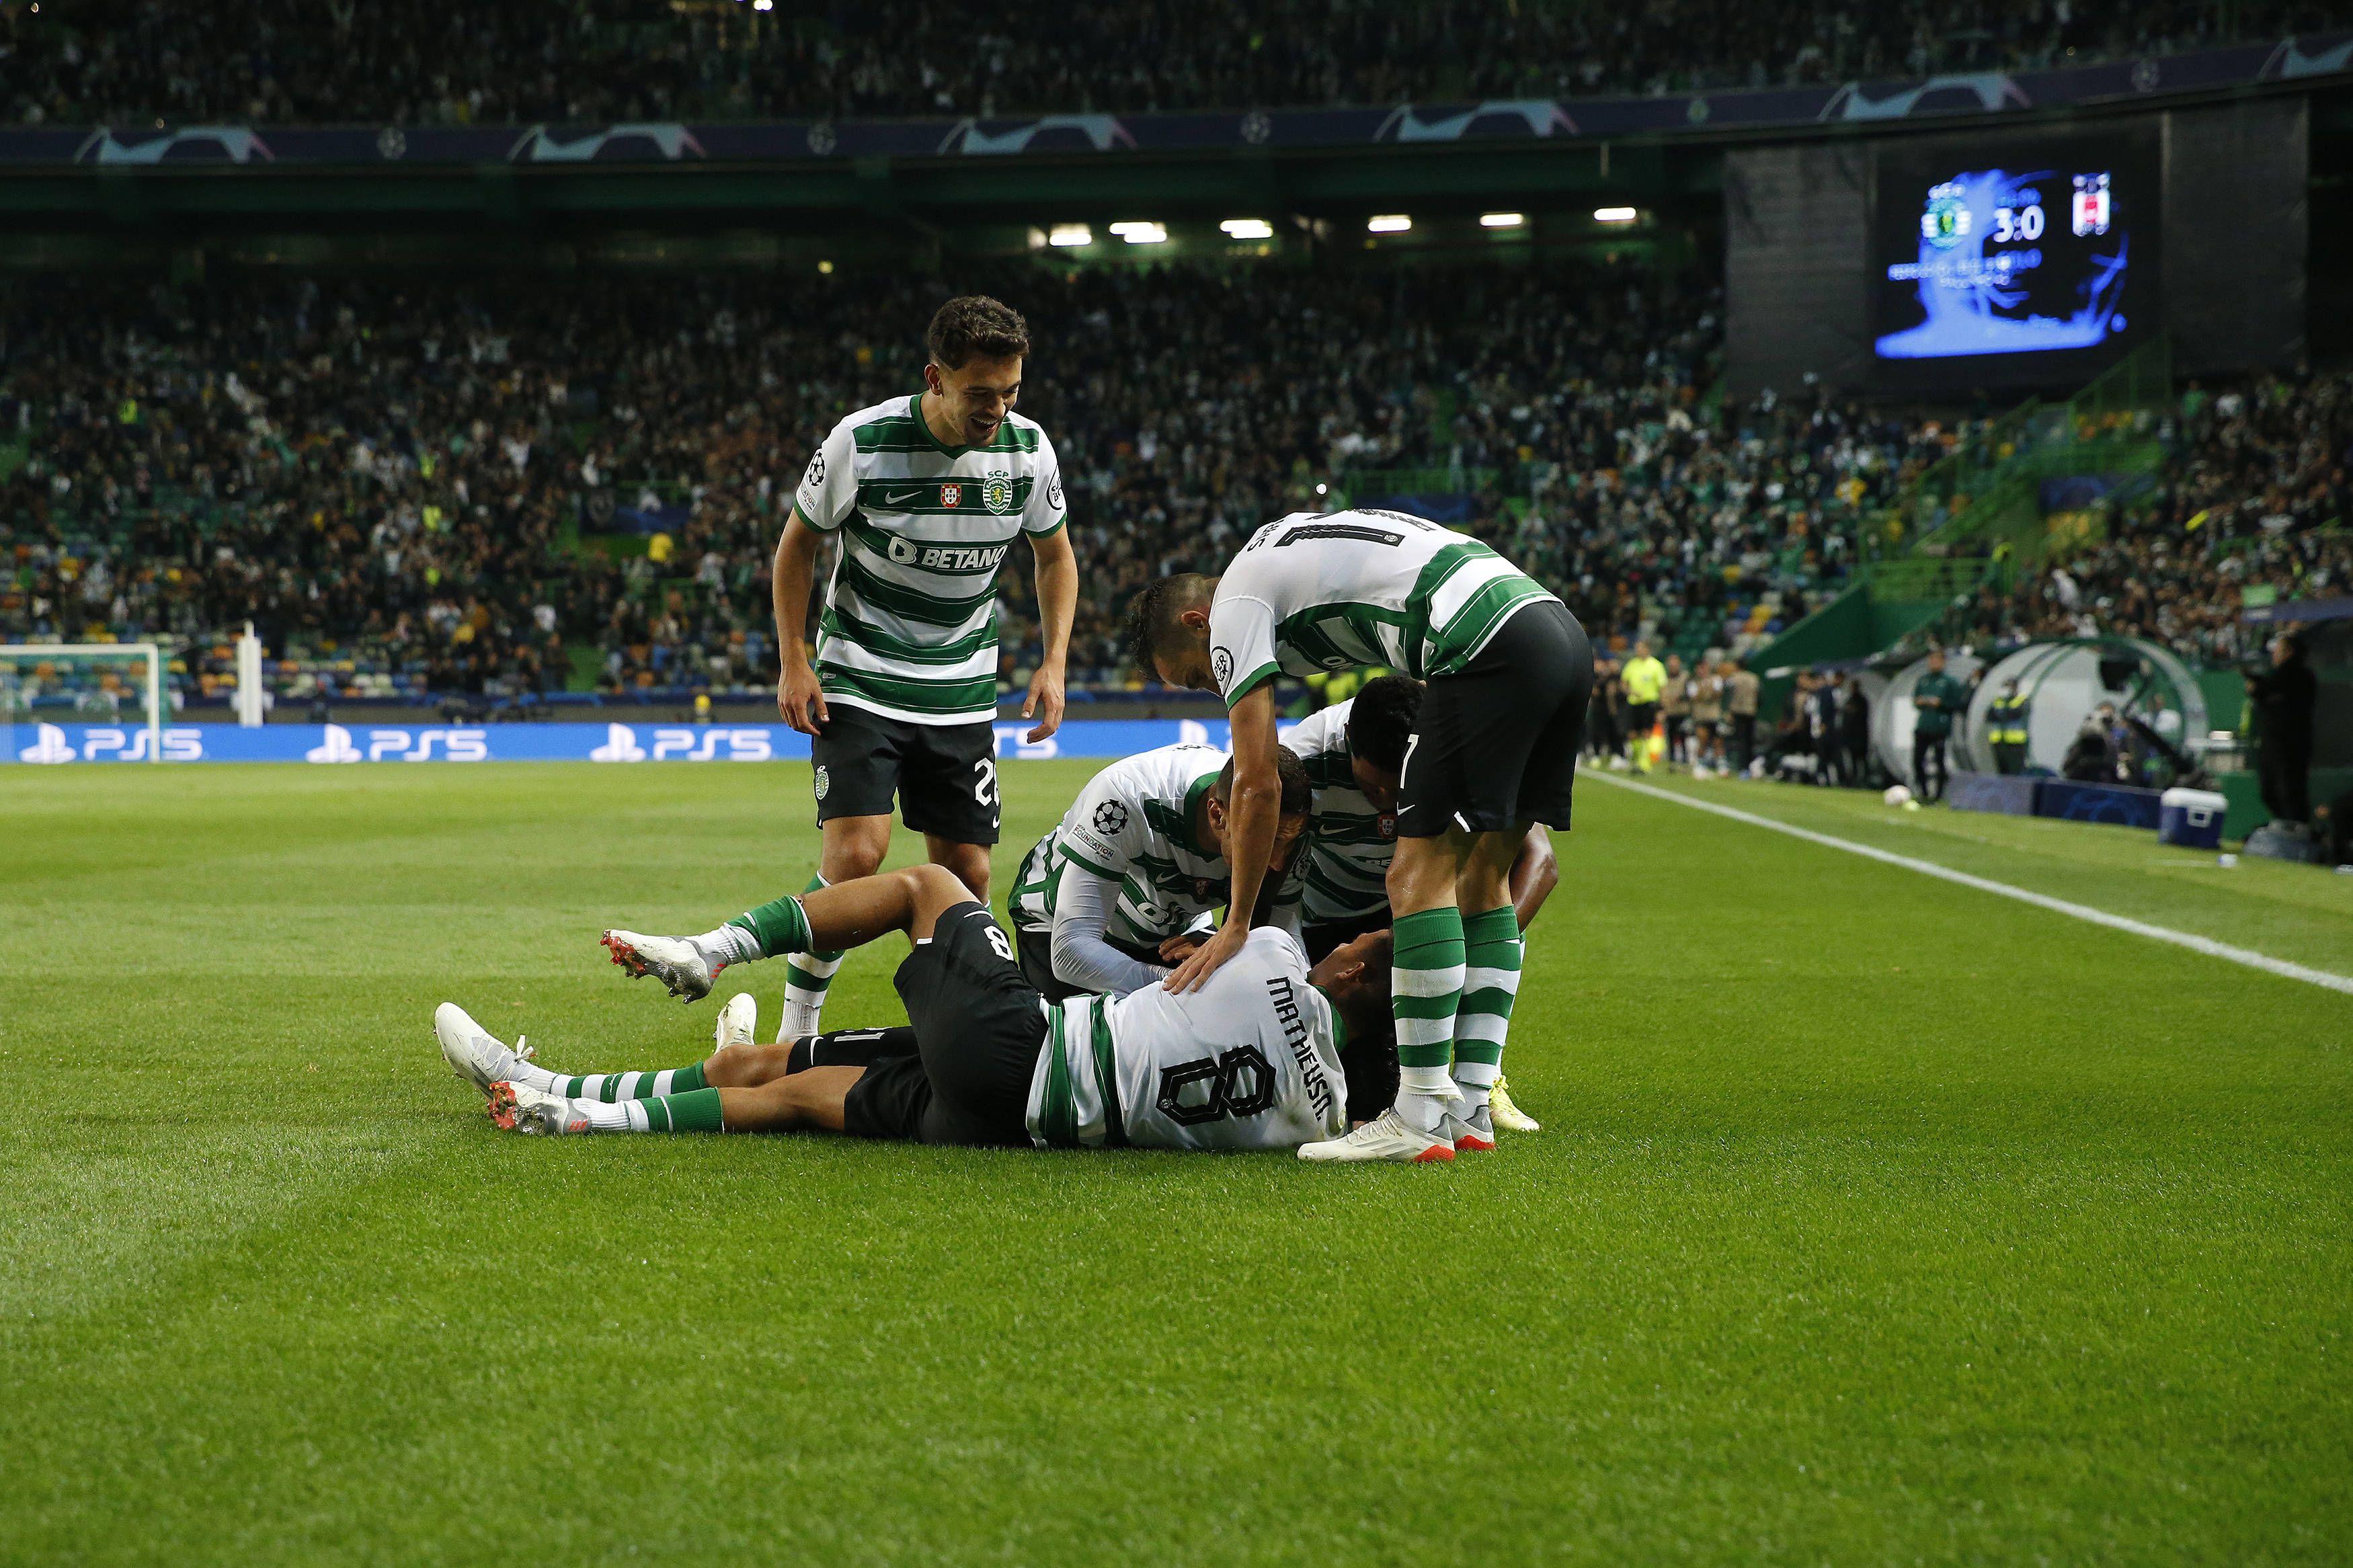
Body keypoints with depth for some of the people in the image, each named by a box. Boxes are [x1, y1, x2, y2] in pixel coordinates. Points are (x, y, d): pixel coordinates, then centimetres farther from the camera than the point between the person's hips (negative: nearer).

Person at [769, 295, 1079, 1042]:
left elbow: (1055, 555, 13)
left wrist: (1054, 663, 2)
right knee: (856, 853, -18)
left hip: (963, 695, 4)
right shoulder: (863, 442, -16)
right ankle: (796, 1028, -4)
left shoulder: (1027, 447, -5)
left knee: (966, 871, 1)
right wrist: (794, 663, -5)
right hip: (858, 684, -4)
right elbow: (797, 542, 0)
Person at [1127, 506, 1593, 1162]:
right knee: (1480, 874, 14)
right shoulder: (1291, 548, 31)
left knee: (1420, 873, -6)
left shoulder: (1235, 605, 5)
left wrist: (1236, 926, 10)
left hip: (1489, 646, -9)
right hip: (1564, 633, 9)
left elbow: (1257, 785, 2)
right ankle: (1470, 1108, 14)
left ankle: (1421, 1120, -7)